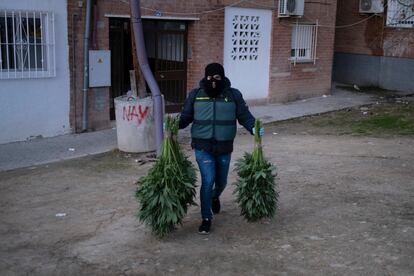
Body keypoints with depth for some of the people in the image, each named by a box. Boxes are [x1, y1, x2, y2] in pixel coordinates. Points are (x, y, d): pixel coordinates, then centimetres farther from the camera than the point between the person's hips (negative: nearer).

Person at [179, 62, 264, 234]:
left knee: (221, 181, 18)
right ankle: (206, 219, 3)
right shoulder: (195, 95, -1)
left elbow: (244, 116, -1)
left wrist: (253, 128, -20)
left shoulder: (234, 95, -1)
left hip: (224, 148, 2)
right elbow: (185, 117, 4)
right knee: (208, 180, -12)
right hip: (203, 147, -2)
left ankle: (215, 197, 54)